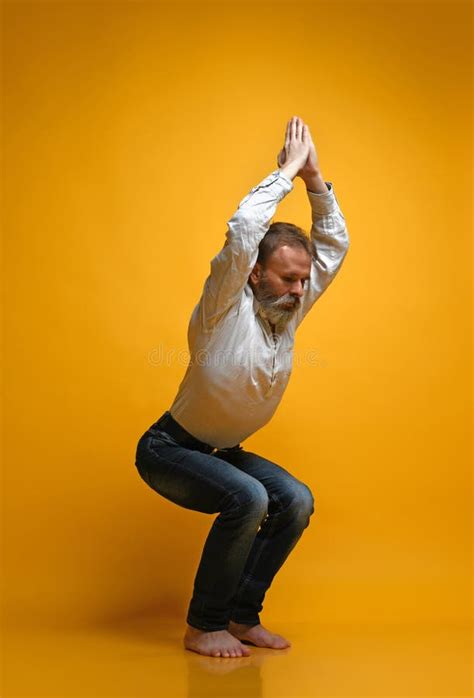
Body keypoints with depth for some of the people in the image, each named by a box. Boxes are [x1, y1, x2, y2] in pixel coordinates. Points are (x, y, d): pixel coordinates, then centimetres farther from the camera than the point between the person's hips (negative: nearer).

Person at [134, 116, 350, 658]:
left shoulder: (289, 311, -3)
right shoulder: (225, 308, -21)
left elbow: (334, 245, 0)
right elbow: (241, 233, -38)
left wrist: (315, 178, -11)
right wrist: (287, 171, -28)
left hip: (222, 451, 7)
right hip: (168, 449, -7)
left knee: (296, 501, -12)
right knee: (248, 499, -29)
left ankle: (242, 616, 1)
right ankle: (202, 627, -11)